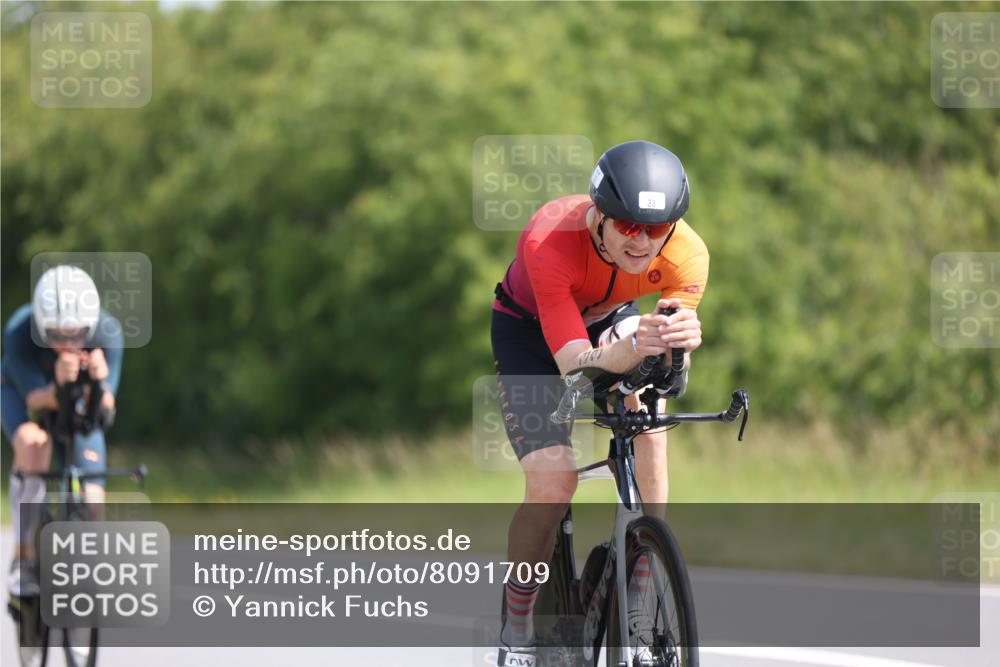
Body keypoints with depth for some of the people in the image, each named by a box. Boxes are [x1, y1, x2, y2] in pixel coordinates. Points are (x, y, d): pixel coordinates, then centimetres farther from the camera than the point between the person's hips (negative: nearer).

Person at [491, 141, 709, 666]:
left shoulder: (687, 255, -30)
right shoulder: (549, 242, -40)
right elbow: (575, 364, -43)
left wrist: (680, 342, -56)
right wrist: (633, 345, -63)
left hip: (611, 318, 3)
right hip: (531, 328, -3)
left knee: (647, 428, -24)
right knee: (552, 484, -18)